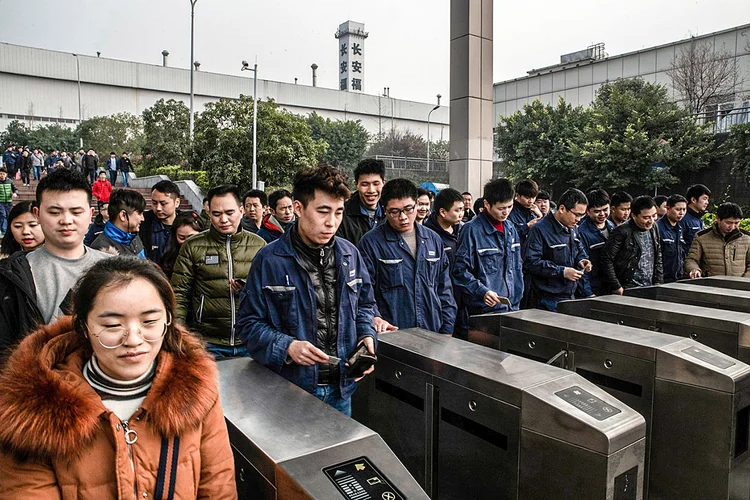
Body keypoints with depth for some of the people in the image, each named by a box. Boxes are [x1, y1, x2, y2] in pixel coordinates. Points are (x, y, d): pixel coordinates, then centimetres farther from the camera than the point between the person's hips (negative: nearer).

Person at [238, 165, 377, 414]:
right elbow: (250, 323, -9)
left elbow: (365, 304, 14)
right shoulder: (269, 260, -13)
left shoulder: (350, 254, 1)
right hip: (289, 389, -4)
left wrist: (367, 335, -4)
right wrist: (287, 347, -24)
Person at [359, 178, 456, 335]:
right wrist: (375, 318, -26)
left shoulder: (433, 240, 11)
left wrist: (447, 329, 11)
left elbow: (444, 288, 15)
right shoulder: (371, 242, -5)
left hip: (432, 333, 4)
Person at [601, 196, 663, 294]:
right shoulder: (622, 232, -13)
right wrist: (616, 287, -14)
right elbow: (606, 260, -14)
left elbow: (658, 260, 17)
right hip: (628, 290, -6)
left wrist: (659, 284, 9)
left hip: (649, 289, 6)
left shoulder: (653, 229, 8)